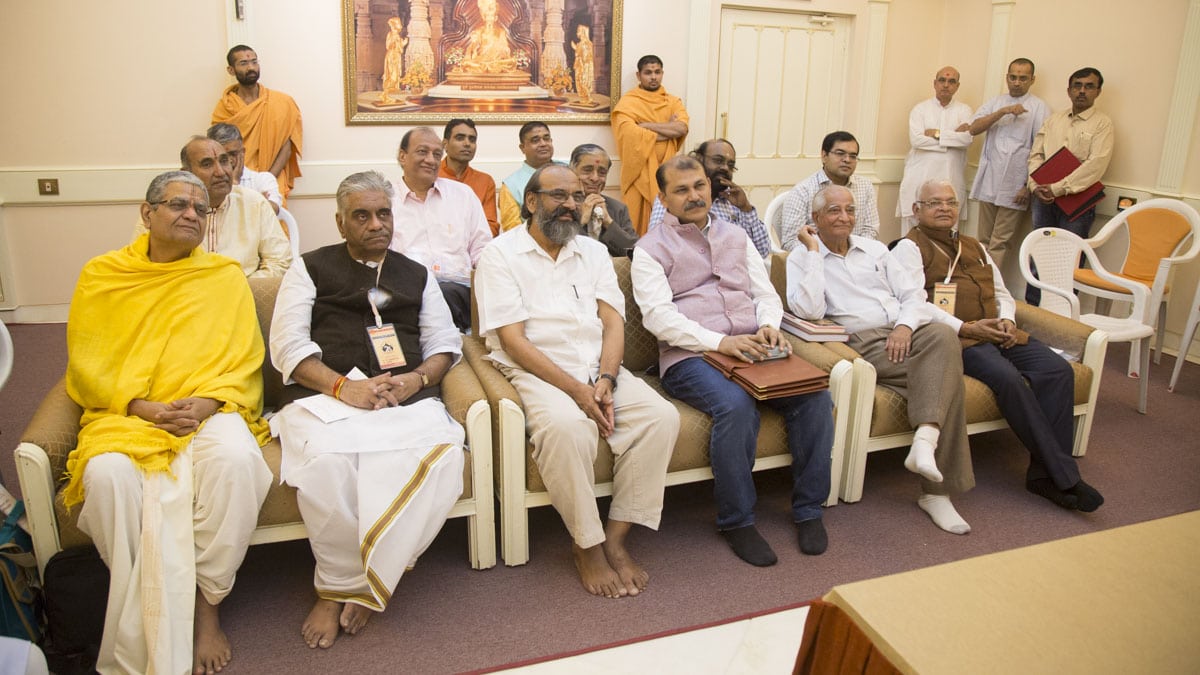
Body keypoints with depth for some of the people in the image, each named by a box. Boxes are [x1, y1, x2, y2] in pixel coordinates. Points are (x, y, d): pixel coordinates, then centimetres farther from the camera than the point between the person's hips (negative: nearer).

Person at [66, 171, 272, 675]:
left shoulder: (226, 276, 12)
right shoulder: (100, 275, 12)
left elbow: (245, 363, 6)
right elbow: (86, 367, 7)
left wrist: (207, 402, -13)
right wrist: (143, 407, -10)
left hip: (210, 411, 0)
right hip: (126, 415, 1)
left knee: (236, 458, -34)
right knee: (108, 474, -33)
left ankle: (207, 602, -14)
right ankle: (149, 611, -11)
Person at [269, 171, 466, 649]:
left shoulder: (417, 275, 26)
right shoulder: (312, 268, 17)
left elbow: (445, 343, 19)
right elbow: (287, 344, 5)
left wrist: (417, 378, -4)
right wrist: (343, 386, -12)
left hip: (407, 399, 2)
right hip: (325, 396, -1)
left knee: (442, 456, -32)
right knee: (327, 463, -36)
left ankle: (359, 588, -15)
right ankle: (335, 586, -10)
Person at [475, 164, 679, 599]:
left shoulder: (594, 252, 17)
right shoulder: (501, 254, 1)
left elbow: (613, 322, 7)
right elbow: (512, 339, -9)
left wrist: (605, 379, -12)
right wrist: (575, 388, -18)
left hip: (600, 368, 5)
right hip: (537, 372, -5)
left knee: (661, 417, -20)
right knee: (568, 428, -36)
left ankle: (616, 538, -10)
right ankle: (587, 545, -14)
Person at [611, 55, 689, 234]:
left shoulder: (673, 102, 13)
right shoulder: (627, 103, 1)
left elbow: (682, 128, -6)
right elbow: (631, 135, -16)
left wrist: (645, 125, -10)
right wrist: (669, 129, -6)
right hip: (640, 170, -3)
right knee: (639, 220, -5)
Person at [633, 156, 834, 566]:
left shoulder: (735, 236, 22)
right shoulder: (651, 249, 5)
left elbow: (765, 291, 18)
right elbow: (658, 316, -9)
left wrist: (769, 325, -6)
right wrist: (719, 342, -22)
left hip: (750, 348, 5)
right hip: (689, 356, -5)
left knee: (815, 394, -20)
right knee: (736, 407, -34)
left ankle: (808, 509, -3)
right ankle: (736, 521, -13)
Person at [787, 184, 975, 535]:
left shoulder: (875, 249, 23)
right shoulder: (801, 258, 7)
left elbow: (913, 294, 16)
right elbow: (810, 311, -12)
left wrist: (905, 325, -7)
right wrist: (814, 251, -8)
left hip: (903, 333, 5)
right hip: (862, 344, -5)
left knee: (942, 335, -32)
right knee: (942, 374, -29)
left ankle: (926, 438, -40)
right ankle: (939, 485, -27)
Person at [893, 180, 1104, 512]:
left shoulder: (975, 247, 29)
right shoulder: (910, 248, 5)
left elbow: (1002, 293, 28)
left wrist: (1006, 320, 4)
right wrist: (965, 328, -16)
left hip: (999, 333, 7)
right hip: (957, 337, -7)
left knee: (1058, 370, -16)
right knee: (1008, 377, -31)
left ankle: (1043, 473, -15)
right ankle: (1064, 476, -21)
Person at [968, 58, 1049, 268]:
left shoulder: (1038, 107, 2)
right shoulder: (995, 102, 15)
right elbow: (974, 129, -1)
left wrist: (1029, 185, -10)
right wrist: (1003, 112, -14)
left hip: (1014, 186, -4)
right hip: (988, 183, 4)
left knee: (999, 244, -5)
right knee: (984, 240, 7)